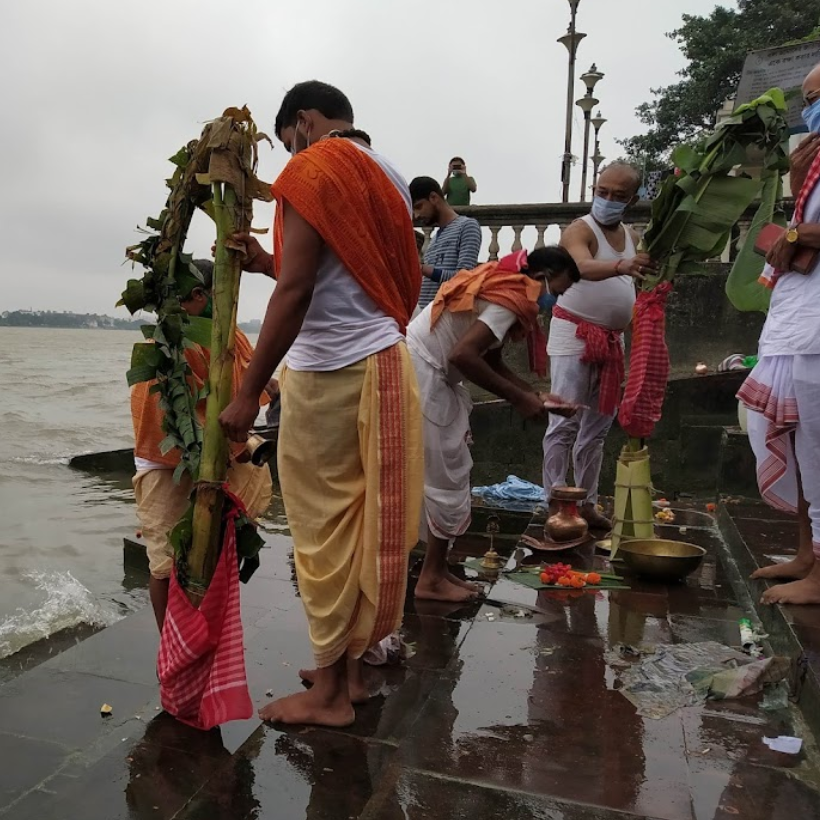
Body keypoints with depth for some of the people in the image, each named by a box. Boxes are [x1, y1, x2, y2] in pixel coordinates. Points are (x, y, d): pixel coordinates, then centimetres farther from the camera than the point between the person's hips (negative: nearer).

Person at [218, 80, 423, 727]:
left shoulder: (311, 171, -5)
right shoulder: (390, 177, 19)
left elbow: (296, 291, -16)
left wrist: (248, 393, -13)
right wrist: (270, 262, 23)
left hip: (330, 372, -8)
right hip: (385, 361, 8)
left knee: (324, 527, 1)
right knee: (363, 522, 12)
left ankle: (328, 691, 14)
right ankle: (350, 665, 26)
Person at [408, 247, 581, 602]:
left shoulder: (501, 287, 15)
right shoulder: (511, 297, -15)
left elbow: (492, 363, 16)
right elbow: (463, 355, -28)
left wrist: (535, 395, 9)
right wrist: (519, 398, -18)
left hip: (426, 375, 10)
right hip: (419, 376, -10)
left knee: (446, 475, 14)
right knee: (446, 477, -2)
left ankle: (437, 570, 22)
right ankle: (431, 579, 10)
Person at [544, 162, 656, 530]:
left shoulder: (634, 236, 12)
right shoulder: (580, 230, -10)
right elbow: (585, 267, -35)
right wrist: (622, 266, -51)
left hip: (612, 341, 8)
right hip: (575, 335, -7)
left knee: (597, 427, 10)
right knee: (565, 424, -9)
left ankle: (586, 503, 18)